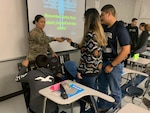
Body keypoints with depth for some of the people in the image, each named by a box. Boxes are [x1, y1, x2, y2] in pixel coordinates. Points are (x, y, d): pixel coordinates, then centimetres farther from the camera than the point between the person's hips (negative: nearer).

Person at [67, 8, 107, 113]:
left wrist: (79, 70, -16)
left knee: (87, 95, 9)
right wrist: (72, 43, 24)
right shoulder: (99, 33, 7)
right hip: (96, 70, 9)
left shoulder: (90, 34, -22)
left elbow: (91, 56, -25)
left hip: (88, 72, -9)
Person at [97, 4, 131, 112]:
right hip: (102, 62, 7)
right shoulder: (103, 28, 5)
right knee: (102, 88, 19)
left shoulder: (120, 28, -14)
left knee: (114, 91, 11)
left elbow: (126, 50, -18)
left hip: (114, 64, -6)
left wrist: (112, 65, -16)